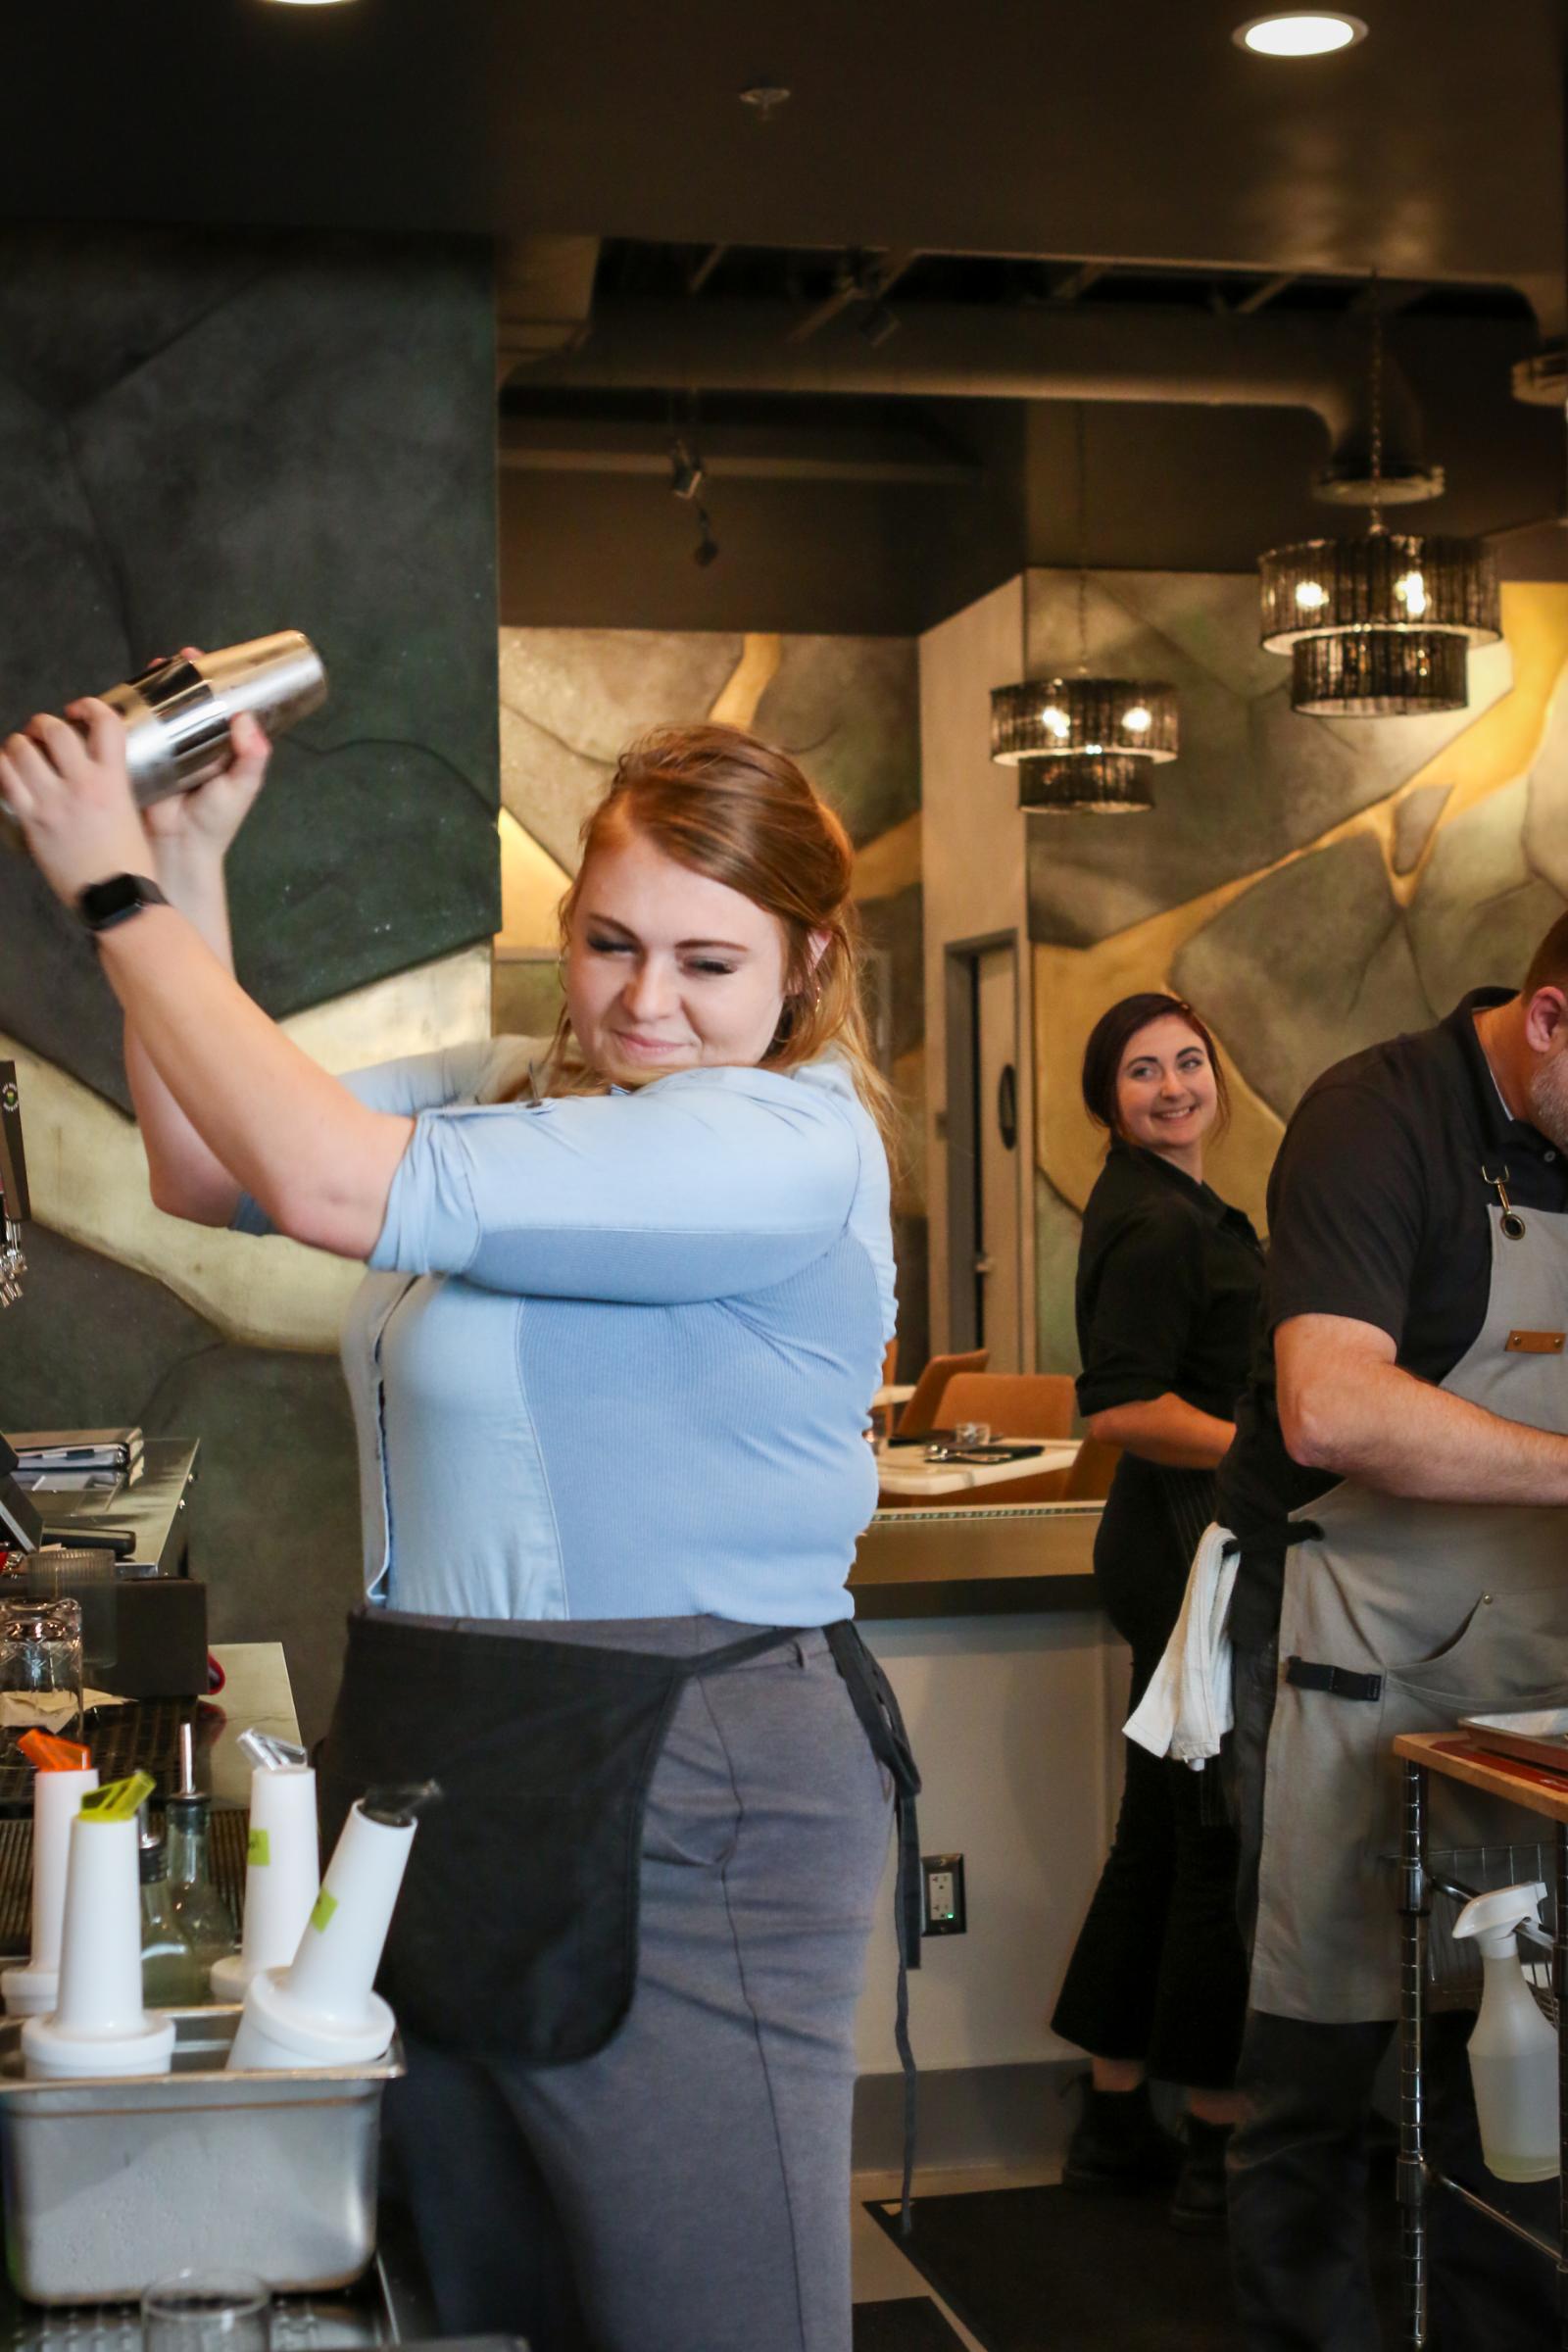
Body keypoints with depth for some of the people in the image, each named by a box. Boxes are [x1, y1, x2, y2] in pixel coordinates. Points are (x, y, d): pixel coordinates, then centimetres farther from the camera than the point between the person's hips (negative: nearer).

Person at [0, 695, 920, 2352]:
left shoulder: (791, 1147, -18)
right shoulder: (518, 1091, 10)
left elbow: (336, 1183, -25)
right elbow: (209, 1175, 10)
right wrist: (189, 865, 1)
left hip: (673, 1817, -8)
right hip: (443, 1773, 8)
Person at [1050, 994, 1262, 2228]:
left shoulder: (1178, 1204, 17)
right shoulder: (1152, 1221, -15)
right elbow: (1123, 1408, -22)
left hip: (1181, 1547, 11)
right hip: (1192, 1551, -11)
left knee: (1166, 1838, 14)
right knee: (1227, 1847, -5)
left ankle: (1114, 2121, 23)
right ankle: (1220, 2146, 4)